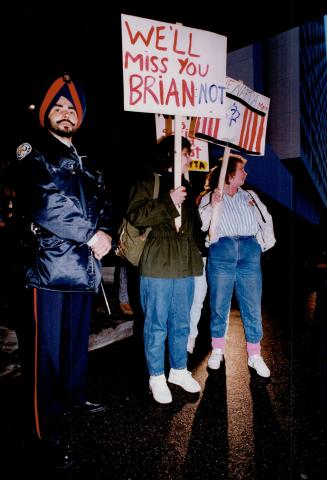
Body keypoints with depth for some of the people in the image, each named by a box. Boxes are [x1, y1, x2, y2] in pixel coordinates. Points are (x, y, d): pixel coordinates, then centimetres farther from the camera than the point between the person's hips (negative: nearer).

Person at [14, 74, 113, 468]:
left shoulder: (85, 165, 20)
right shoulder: (32, 154, -1)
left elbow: (103, 205, 15)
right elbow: (44, 206, -17)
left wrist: (104, 234, -7)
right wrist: (92, 235, -14)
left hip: (83, 268, 7)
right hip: (49, 267, -7)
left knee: (77, 340, 19)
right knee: (46, 349, 0)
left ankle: (74, 397, 41)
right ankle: (47, 434, 13)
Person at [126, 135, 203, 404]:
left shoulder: (186, 187, 20)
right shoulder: (148, 184, -2)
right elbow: (135, 215, -17)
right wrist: (168, 203, -21)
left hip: (185, 265, 7)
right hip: (158, 263, -7)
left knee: (181, 323, 15)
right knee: (157, 323, 2)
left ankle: (179, 370, 31)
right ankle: (157, 377, 19)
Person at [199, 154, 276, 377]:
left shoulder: (250, 197, 20)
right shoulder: (209, 198, 9)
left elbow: (266, 220, 19)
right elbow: (200, 225, -2)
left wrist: (266, 243, 6)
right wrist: (213, 205, -14)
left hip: (250, 251, 3)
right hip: (222, 251, -2)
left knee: (253, 306, 1)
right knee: (219, 305, 3)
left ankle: (255, 355, 13)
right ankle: (217, 351, 20)